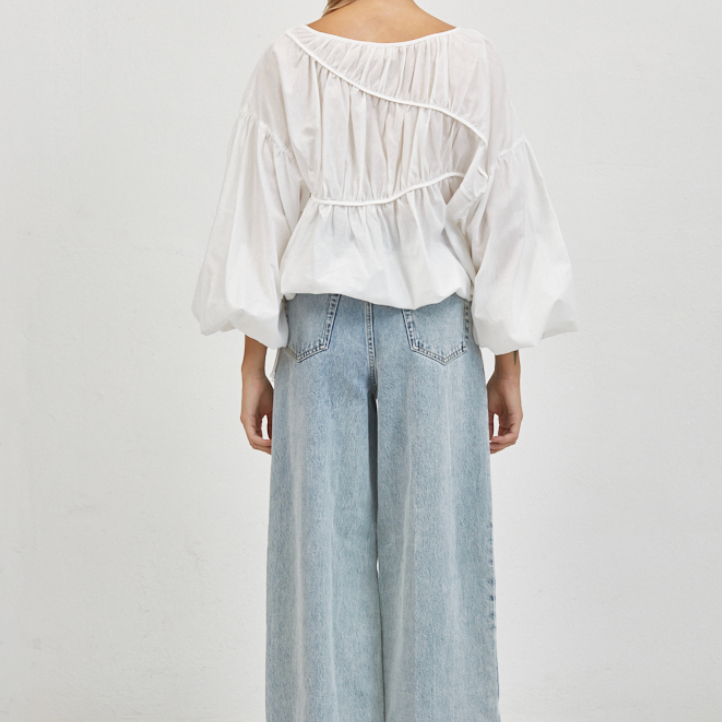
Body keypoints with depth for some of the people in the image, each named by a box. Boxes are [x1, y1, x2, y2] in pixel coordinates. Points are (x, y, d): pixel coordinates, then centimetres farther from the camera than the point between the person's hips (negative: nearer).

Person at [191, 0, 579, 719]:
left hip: (321, 333, 1)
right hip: (436, 332, 0)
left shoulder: (289, 61, -4)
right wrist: (507, 367, 4)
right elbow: (502, 221, -3)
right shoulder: (469, 59, -4)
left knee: (322, 555, 9)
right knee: (437, 555, 8)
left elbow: (259, 223, -4)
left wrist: (253, 365, 4)